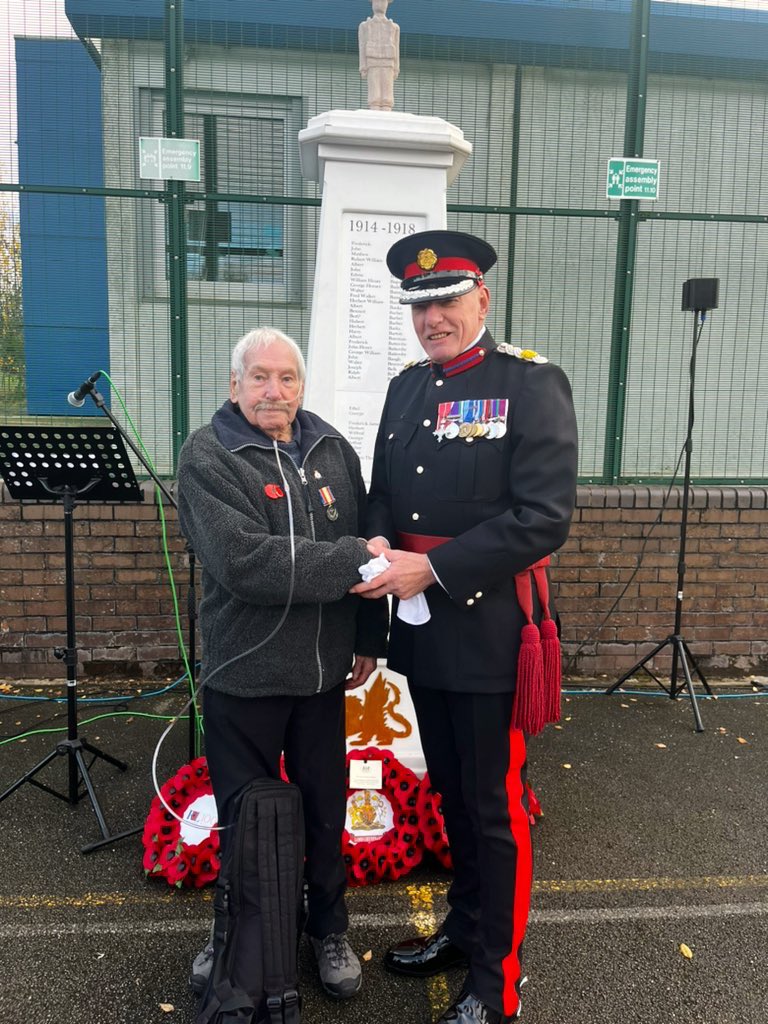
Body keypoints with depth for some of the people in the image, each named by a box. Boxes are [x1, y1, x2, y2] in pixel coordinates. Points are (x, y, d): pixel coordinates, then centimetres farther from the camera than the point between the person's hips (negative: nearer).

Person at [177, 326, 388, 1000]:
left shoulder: (333, 450, 4)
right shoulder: (206, 457, -11)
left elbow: (367, 543, 11)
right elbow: (243, 563, -25)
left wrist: (370, 637, 10)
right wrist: (353, 560, -24)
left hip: (324, 669, 4)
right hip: (243, 673, -4)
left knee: (326, 808, 17)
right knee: (246, 818, 13)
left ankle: (329, 928, 41)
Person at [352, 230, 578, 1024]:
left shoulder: (533, 383, -11)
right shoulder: (405, 387, 10)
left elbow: (544, 516, -19)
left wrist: (432, 568, -21)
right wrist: (379, 544, -8)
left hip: (491, 630, -6)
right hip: (422, 629, 7)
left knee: (494, 805, 8)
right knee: (450, 792, 22)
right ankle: (464, 927, 45)